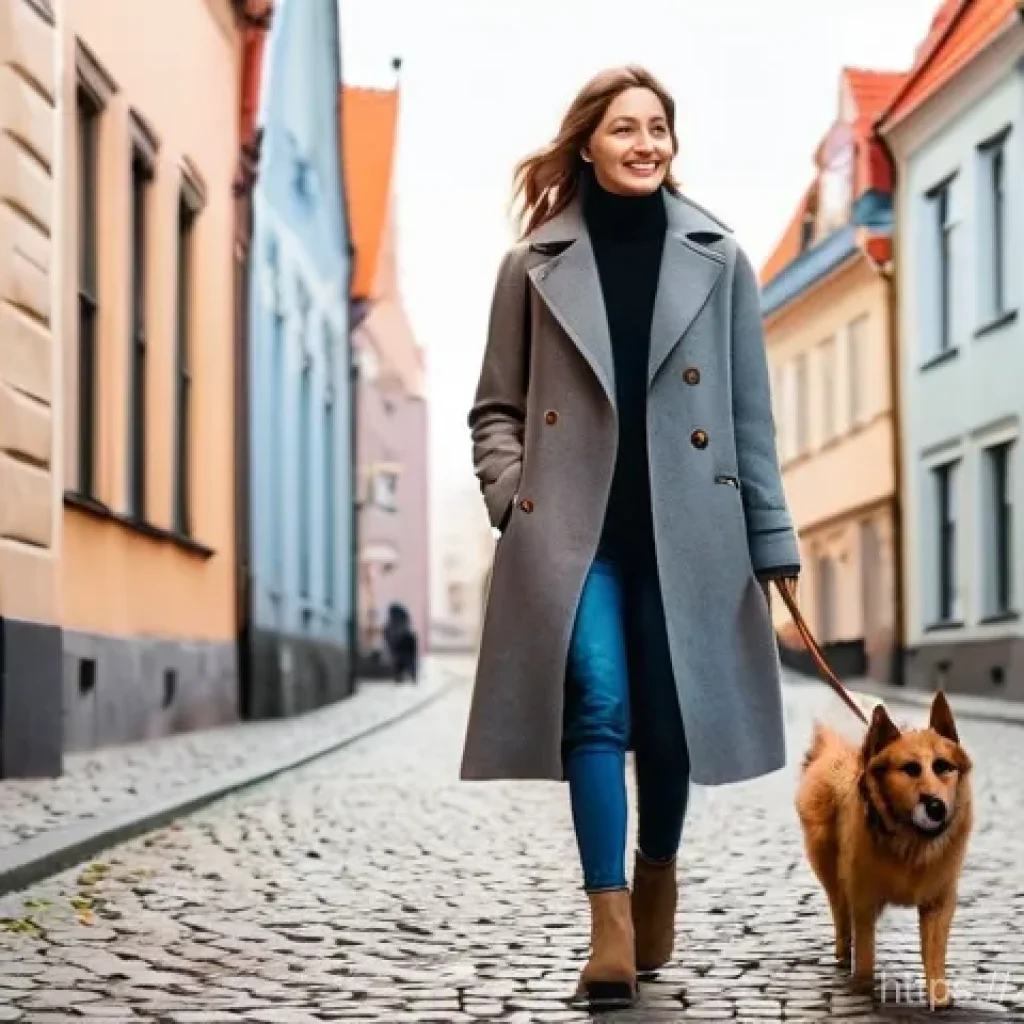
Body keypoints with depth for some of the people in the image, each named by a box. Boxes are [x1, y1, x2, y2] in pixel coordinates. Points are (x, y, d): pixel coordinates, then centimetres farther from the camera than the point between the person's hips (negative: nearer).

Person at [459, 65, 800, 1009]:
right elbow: (496, 408, 12)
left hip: (683, 527, 1)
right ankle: (610, 919, -9)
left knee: (670, 719, 6)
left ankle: (657, 869, 32)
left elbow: (750, 416, 8)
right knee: (596, 710, -12)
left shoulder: (718, 261, 7)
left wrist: (771, 542, 5)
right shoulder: (535, 265, 6)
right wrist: (514, 493, -4)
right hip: (572, 527, -1)